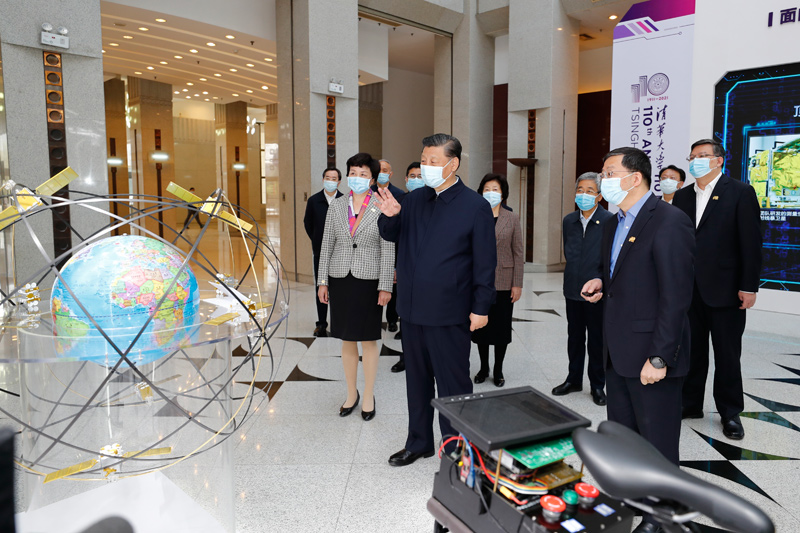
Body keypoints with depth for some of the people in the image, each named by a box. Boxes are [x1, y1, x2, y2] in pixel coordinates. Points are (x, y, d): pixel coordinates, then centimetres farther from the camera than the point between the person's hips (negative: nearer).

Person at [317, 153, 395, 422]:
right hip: (340, 279, 3)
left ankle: (369, 396, 22)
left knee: (368, 340, 6)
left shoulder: (382, 207, -5)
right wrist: (323, 281, 4)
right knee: (347, 340, 12)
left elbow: (388, 249, -6)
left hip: (368, 280, -3)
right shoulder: (336, 206, 5)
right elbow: (327, 245, 8)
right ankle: (351, 393, 28)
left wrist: (385, 287, -10)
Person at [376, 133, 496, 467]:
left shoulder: (475, 206, -9)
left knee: (453, 384, 7)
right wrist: (390, 216, -8)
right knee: (417, 380, 19)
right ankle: (419, 442, 37)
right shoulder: (415, 199, 6)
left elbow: (485, 262, -8)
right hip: (413, 308, 6)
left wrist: (481, 307, -11)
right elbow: (391, 236, 14)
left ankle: (456, 449, 25)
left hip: (449, 314, -6)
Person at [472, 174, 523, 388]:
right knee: (480, 325, 9)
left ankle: (498, 370, 23)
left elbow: (518, 253, -1)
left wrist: (517, 284, -5)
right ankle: (483, 368, 26)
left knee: (502, 326, 7)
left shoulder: (512, 219, 1)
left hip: (504, 282, -1)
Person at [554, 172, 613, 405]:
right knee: (574, 337, 16)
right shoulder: (569, 221, 6)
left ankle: (597, 385, 24)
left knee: (597, 340, 8)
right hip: (573, 290, 5)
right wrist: (575, 275, 10)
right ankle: (574, 379, 31)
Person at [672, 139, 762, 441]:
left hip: (724, 289, -4)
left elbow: (751, 242, -8)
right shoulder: (682, 196, 10)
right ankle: (690, 404, 26)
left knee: (727, 354, 7)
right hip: (689, 288, 4)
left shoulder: (740, 192, -4)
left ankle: (730, 412, 22)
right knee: (692, 350, 12)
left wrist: (749, 286, -12)